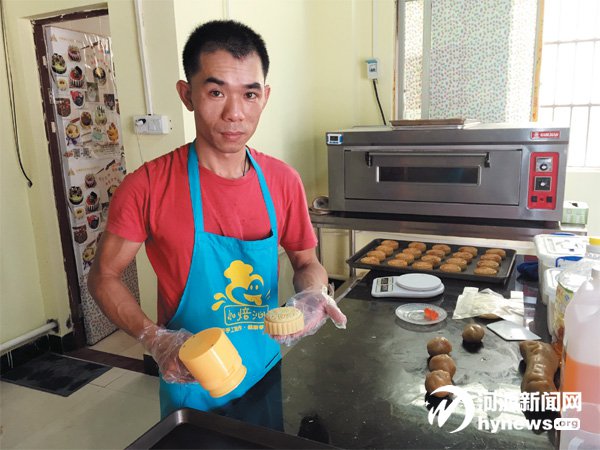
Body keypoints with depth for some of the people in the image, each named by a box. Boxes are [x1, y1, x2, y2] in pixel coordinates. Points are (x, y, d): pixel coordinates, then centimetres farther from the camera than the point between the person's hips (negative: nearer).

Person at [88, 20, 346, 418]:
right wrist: (155, 339, -22)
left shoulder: (283, 182, -9)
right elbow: (104, 276, -7)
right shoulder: (148, 187, -18)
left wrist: (313, 294, -17)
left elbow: (306, 261, 4)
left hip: (268, 376, 4)